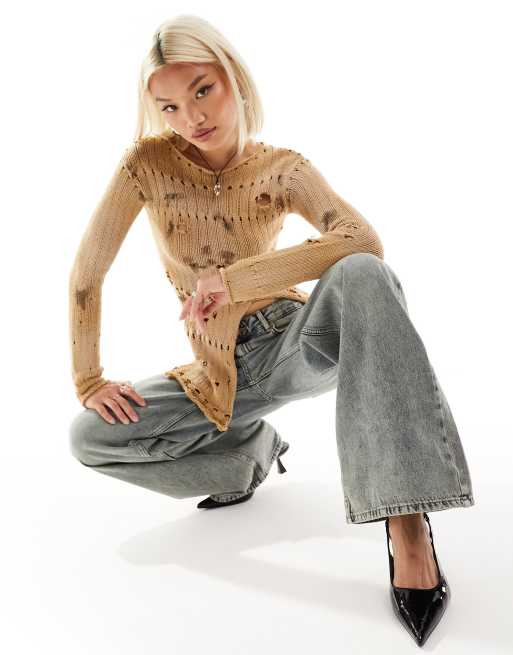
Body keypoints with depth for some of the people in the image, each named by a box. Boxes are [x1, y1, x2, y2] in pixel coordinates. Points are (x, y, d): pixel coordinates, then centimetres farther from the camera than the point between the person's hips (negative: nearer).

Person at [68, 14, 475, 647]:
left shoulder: (284, 168, -7)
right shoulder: (148, 161, -7)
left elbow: (363, 240, -25)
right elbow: (86, 271, -4)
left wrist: (233, 279, -30)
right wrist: (87, 381, -4)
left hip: (299, 341, -2)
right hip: (221, 375, 2)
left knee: (363, 276, -34)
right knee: (88, 437, -13)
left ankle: (406, 520, -32)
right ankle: (252, 451, 7)